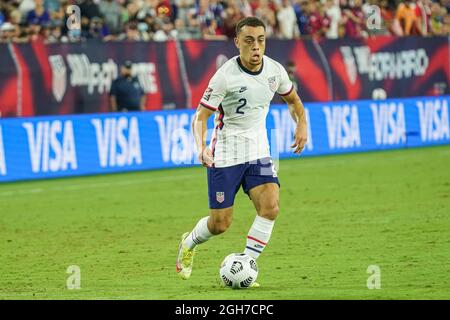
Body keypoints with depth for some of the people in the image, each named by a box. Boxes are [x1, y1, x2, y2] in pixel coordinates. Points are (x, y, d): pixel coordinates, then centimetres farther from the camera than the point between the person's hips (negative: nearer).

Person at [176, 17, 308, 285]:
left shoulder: (275, 70, -2)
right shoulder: (225, 76, -18)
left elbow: (292, 99, 19)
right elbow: (200, 116, -15)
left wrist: (301, 124, 2)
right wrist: (202, 147, -33)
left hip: (258, 152, 4)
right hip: (225, 154, -4)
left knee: (270, 207, -19)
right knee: (220, 224, -1)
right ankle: (189, 243, 34)